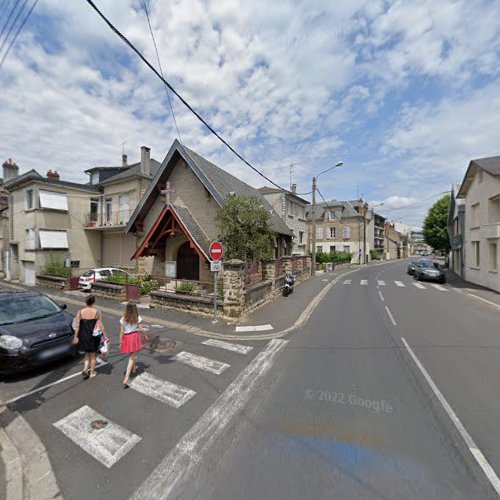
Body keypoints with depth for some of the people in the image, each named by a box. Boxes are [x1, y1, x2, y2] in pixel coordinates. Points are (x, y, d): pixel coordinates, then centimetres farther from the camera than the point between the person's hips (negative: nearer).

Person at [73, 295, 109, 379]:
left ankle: (85, 369, 6)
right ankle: (92, 373, 26)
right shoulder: (96, 312, -12)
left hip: (83, 336, 2)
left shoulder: (80, 312, -6)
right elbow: (101, 325, -10)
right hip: (93, 336, -2)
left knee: (87, 353, 23)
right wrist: (105, 336, -3)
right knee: (93, 354, 15)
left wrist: (75, 337, 6)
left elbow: (77, 326, -5)